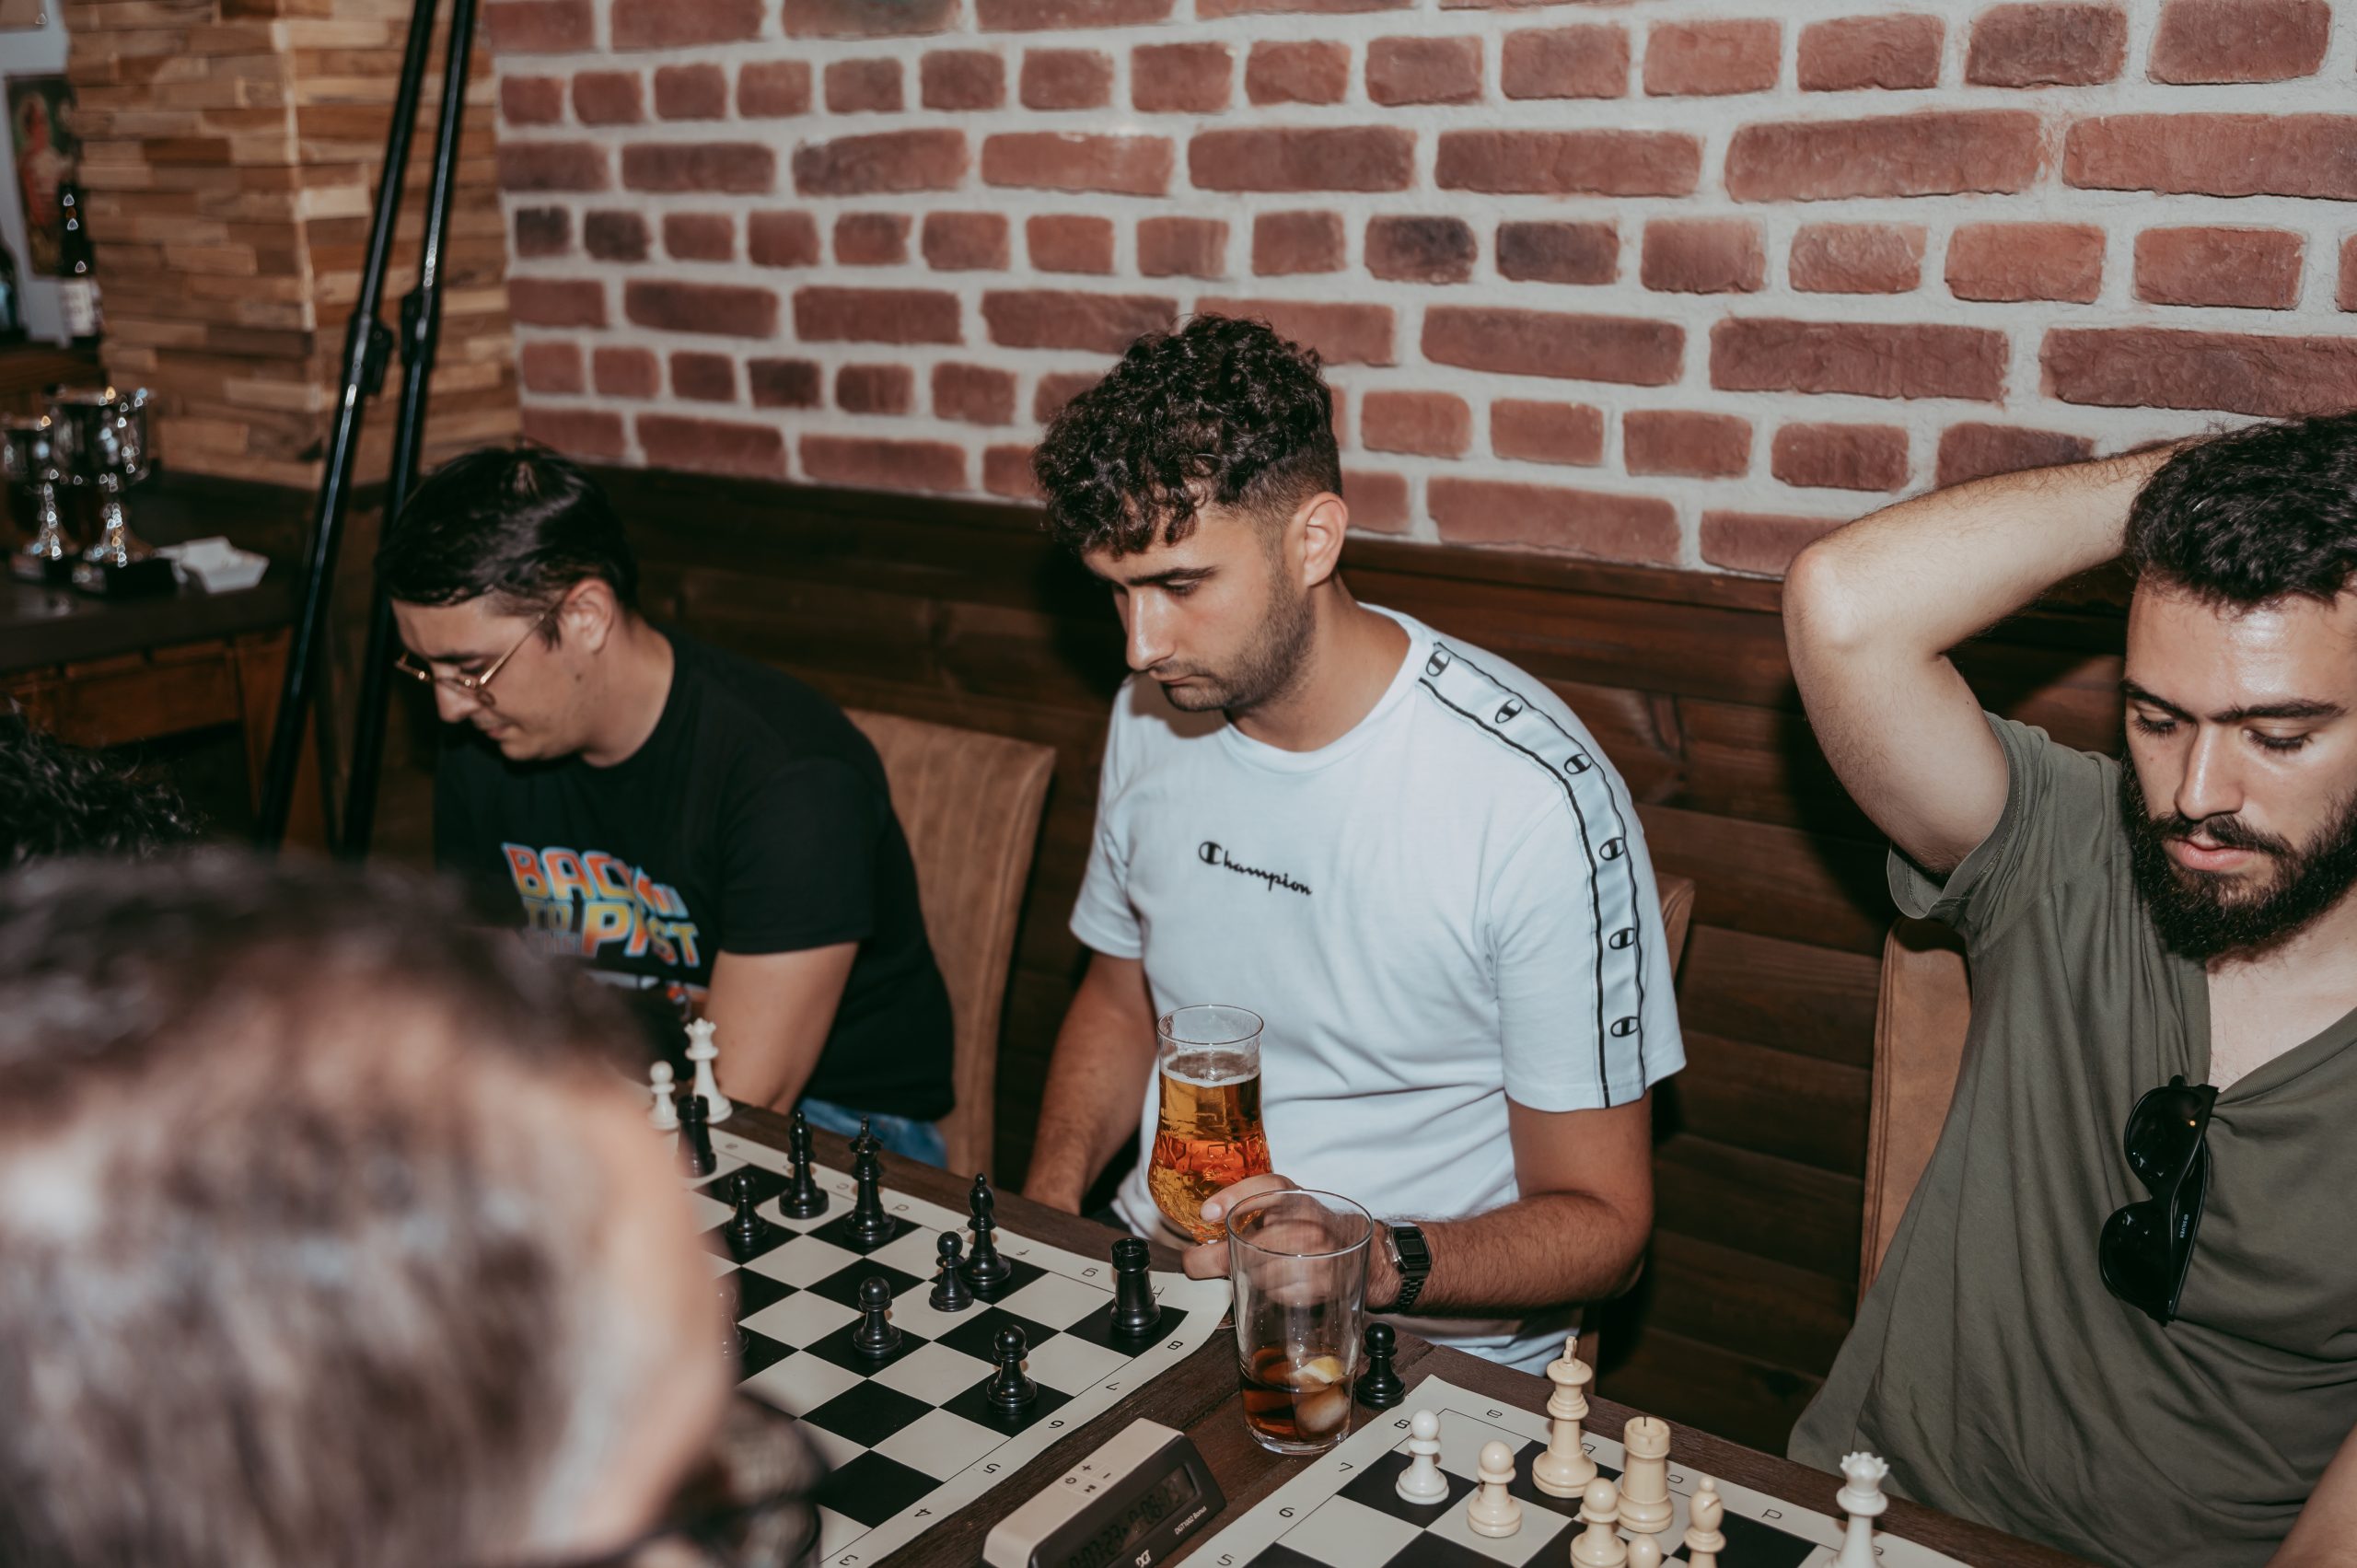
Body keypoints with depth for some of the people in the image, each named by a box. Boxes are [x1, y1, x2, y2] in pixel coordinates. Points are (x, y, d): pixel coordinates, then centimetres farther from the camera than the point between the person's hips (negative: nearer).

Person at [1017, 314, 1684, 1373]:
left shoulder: (1537, 799, -19)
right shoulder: (1154, 717, 1)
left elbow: (1599, 1221, -11)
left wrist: (1369, 1262, -30)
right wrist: (1048, 1201, 0)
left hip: (1433, 1348, -5)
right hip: (1154, 1277, 6)